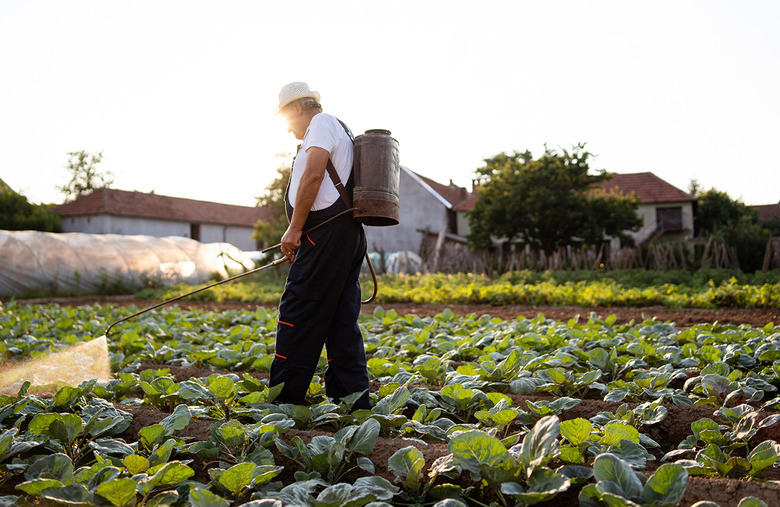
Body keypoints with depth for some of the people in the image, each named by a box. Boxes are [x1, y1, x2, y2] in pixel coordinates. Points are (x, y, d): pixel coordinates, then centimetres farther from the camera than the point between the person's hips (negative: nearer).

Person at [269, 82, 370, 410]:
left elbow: (313, 175, -18)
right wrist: (302, 240, 23)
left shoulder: (321, 122, -2)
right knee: (342, 320, 7)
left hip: (327, 234, -10)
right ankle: (353, 402, 8)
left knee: (298, 314, -7)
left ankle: (282, 403, -3)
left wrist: (295, 229, -16)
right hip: (349, 234, 10)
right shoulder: (343, 131, 28)